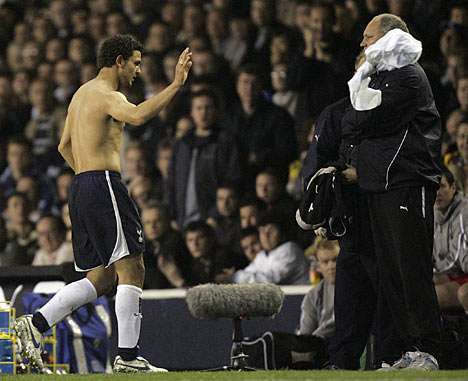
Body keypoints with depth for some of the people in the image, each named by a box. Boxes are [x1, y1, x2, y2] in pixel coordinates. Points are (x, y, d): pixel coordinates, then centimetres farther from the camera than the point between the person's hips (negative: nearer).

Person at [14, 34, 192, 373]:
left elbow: (65, 146, 30)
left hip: (81, 186, 10)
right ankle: (128, 356, -12)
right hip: (104, 183, -10)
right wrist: (177, 84, -29)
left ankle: (35, 324, 4)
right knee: (131, 268, -8)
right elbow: (138, 116, -32)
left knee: (102, 278, 12)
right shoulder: (108, 96, -9)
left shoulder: (82, 94, 21)